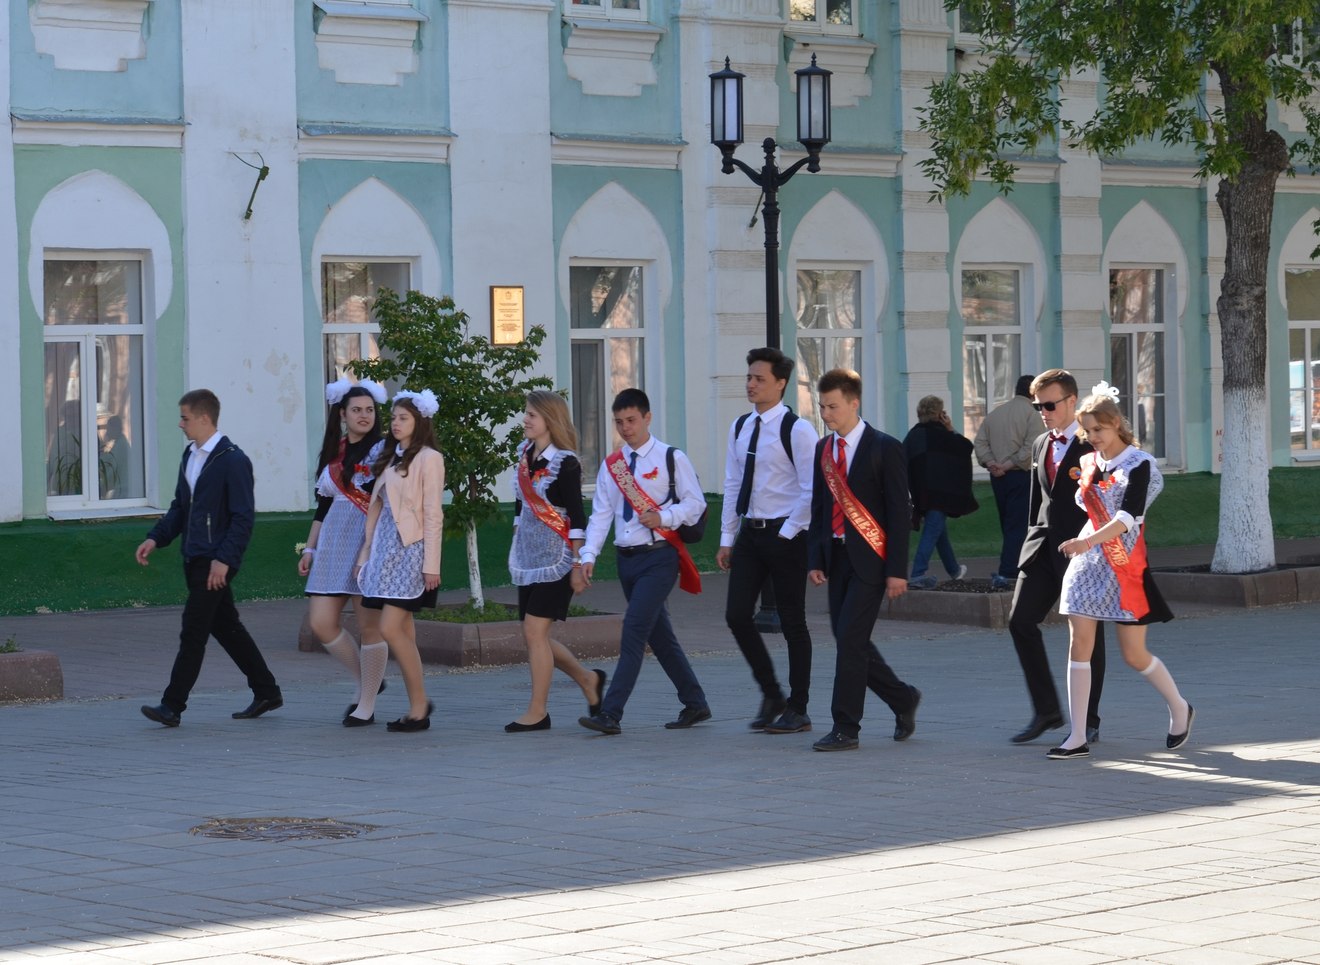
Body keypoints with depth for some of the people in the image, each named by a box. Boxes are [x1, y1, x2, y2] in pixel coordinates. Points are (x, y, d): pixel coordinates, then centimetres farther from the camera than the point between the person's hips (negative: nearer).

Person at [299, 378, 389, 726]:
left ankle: (366, 704, 5)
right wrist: (310, 548, 18)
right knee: (321, 622, 1)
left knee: (370, 625, -3)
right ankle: (363, 681, 21)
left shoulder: (381, 452, -3)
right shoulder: (332, 454, 15)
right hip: (333, 547, 6)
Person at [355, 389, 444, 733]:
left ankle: (418, 707, -5)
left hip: (411, 549, -7)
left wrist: (431, 565, -14)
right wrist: (366, 552, 12)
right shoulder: (390, 458, 16)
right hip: (386, 546, 7)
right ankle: (418, 704, 13)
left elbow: (433, 515, -11)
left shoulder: (428, 459, -7)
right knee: (403, 630, 6)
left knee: (391, 628, -13)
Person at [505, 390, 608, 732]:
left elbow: (576, 518, -13)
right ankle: (587, 679, 28)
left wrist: (578, 565, -14)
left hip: (556, 559, -8)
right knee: (534, 636, 8)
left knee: (534, 631, -10)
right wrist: (516, 548, 18)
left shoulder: (564, 463, -12)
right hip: (529, 558, 8)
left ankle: (537, 711, -2)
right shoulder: (525, 456, 9)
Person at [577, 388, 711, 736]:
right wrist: (589, 555, -1)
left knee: (635, 630, -15)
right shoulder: (611, 465, 13)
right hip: (627, 558, 6)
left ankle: (611, 713, -20)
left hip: (659, 556, -6)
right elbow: (601, 514, 10)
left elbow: (695, 503, -2)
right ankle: (695, 704, 24)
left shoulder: (671, 459, -1)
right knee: (659, 635, 12)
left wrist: (665, 517, -18)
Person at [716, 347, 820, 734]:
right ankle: (771, 694, 16)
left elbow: (812, 491, -13)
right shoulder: (740, 427, 10)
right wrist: (727, 538, 12)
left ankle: (797, 710, 10)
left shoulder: (796, 430, -11)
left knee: (792, 622, 1)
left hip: (785, 535, -6)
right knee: (737, 615, 0)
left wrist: (787, 534, -14)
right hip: (749, 533, 6)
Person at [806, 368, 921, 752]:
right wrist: (815, 559, 7)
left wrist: (897, 569, -14)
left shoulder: (884, 449, -8)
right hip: (837, 557, 7)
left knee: (851, 639, -11)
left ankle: (845, 729, -6)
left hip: (870, 560, -7)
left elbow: (900, 511, -9)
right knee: (849, 641, 9)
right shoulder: (823, 449, 11)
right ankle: (903, 699, 29)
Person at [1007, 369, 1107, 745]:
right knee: (1020, 620, -4)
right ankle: (1046, 711, 5)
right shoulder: (1040, 445, 14)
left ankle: (1088, 721, 11)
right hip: (1044, 546, 7)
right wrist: (1033, 542, 15)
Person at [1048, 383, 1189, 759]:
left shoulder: (1139, 464, -9)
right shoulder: (1088, 464, 10)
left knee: (1133, 654, 1)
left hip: (1125, 565, -5)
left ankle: (1180, 708, 28)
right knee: (1079, 645, -4)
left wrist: (1089, 541, -35)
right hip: (1087, 562, 5)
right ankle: (1078, 737, -2)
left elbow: (1128, 516, -23)